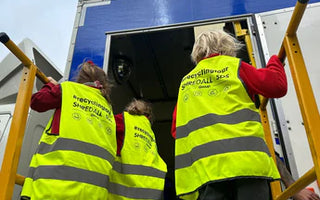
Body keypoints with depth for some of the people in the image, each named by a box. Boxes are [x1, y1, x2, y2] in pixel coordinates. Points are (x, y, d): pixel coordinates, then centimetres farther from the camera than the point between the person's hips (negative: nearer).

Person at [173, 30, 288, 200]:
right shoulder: (234, 66, 11)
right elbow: (278, 86, 9)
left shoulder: (185, 82, 22)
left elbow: (176, 128, 20)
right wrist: (275, 62, 28)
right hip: (246, 160, -3)